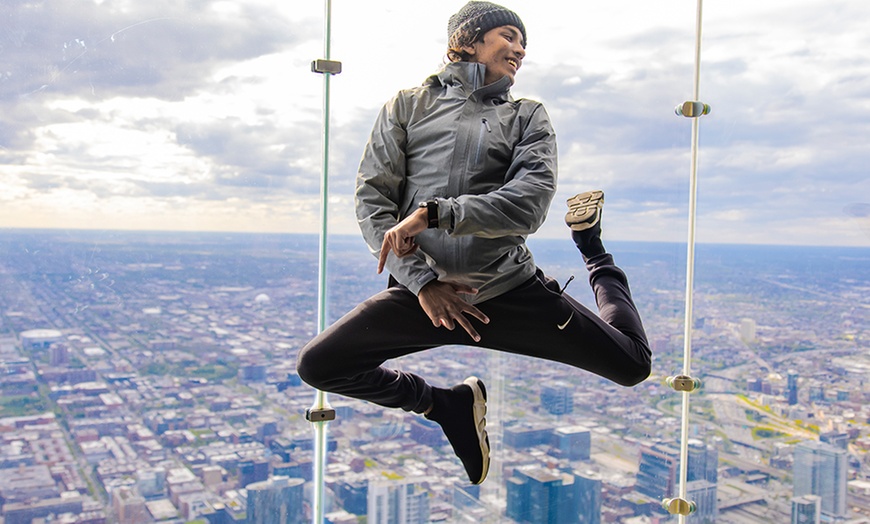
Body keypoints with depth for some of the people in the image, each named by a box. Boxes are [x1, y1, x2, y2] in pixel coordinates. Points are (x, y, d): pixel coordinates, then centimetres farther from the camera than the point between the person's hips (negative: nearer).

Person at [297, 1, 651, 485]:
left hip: (510, 290, 0)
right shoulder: (409, 105, 7)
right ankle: (452, 405, 9)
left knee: (633, 365, 2)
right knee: (318, 366, -9)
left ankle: (594, 250, 28)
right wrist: (421, 280, -12)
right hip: (424, 290, 1)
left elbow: (530, 204, -9)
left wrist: (434, 213, -19)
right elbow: (371, 198, -1)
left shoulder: (528, 116, 8)